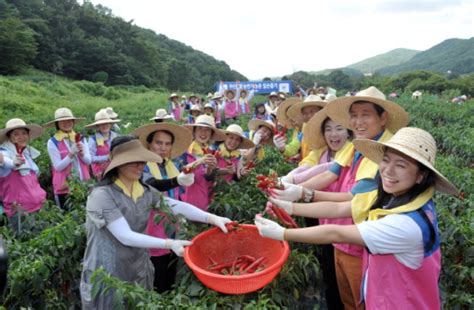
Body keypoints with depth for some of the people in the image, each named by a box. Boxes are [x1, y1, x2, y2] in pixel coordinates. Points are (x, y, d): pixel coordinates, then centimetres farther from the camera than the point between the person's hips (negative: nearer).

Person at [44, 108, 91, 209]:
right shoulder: (53, 142, -6)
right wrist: (71, 153, -20)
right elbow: (58, 166, -10)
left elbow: (88, 161, 4)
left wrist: (81, 153, -14)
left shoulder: (81, 138, 6)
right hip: (64, 185, -3)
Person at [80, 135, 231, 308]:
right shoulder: (102, 195, -20)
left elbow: (177, 206, -7)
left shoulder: (145, 191, 1)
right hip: (106, 277, -6)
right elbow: (126, 237, -24)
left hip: (140, 272, 6)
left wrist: (211, 218, -21)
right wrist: (169, 244, -28)